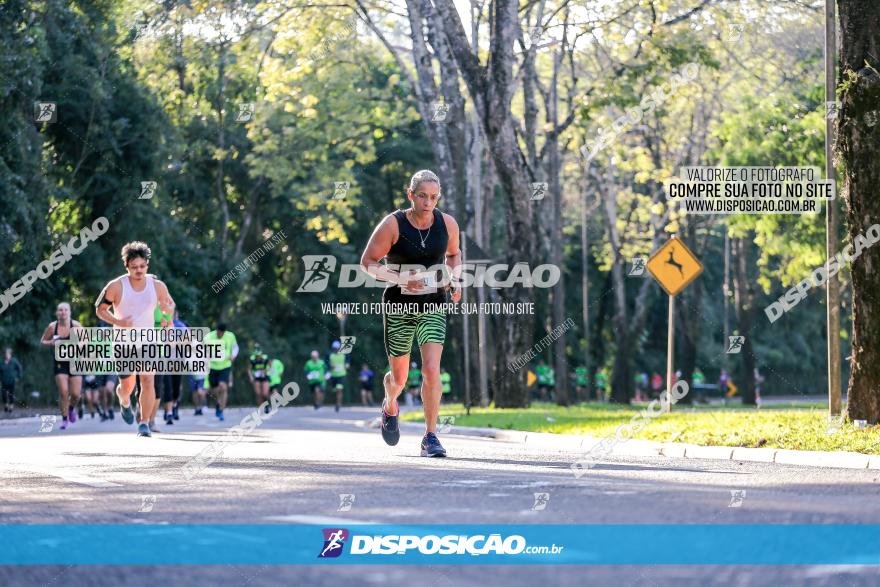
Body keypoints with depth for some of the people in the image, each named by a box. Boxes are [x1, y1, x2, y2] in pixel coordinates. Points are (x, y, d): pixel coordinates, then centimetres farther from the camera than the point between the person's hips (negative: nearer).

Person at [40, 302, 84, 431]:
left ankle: (71, 408, 32)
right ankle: (64, 418, 5)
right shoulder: (52, 327, -6)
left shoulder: (76, 325, -7)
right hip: (60, 363, 0)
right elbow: (42, 341, 6)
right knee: (63, 392, -11)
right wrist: (51, 343, -15)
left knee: (75, 394, -2)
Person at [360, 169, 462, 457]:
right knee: (399, 377, 11)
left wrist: (455, 281, -2)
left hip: (433, 306, 1)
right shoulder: (392, 225, -13)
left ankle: (431, 437, -10)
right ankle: (390, 407, 47)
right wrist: (400, 279, -22)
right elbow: (368, 261, -8)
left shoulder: (447, 224, -3)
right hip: (399, 306, -1)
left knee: (431, 369, -17)